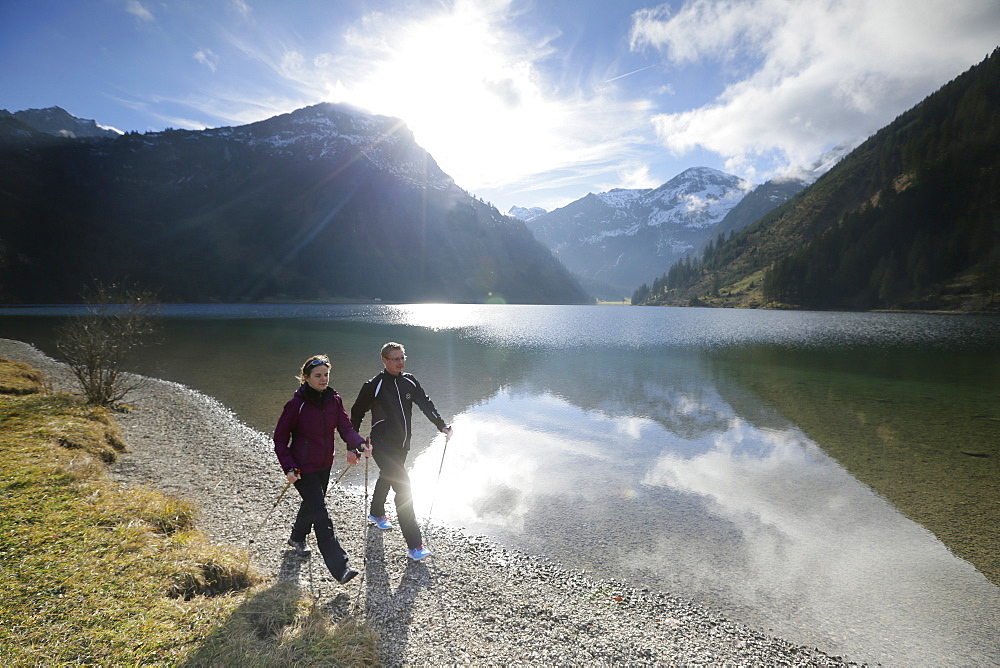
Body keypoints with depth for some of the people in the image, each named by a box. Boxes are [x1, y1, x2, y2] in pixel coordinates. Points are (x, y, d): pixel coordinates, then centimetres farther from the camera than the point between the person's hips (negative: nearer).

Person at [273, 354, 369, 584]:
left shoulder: (334, 400, -4)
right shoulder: (296, 404, -18)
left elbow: (346, 427, -7)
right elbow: (280, 439, -11)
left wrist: (360, 445, -26)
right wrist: (288, 468, -21)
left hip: (325, 466, 6)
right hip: (303, 469, -6)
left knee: (312, 504, 26)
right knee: (321, 515, -10)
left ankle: (297, 538, 54)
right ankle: (340, 567, -7)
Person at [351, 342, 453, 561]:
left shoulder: (409, 382, 2)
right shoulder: (374, 386, -13)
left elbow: (426, 404, 9)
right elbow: (357, 413, -3)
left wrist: (442, 426, 1)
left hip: (401, 444, 7)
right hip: (382, 446, -7)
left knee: (386, 479, 29)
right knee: (403, 488, -16)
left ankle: (376, 513, 57)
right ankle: (414, 545, -12)